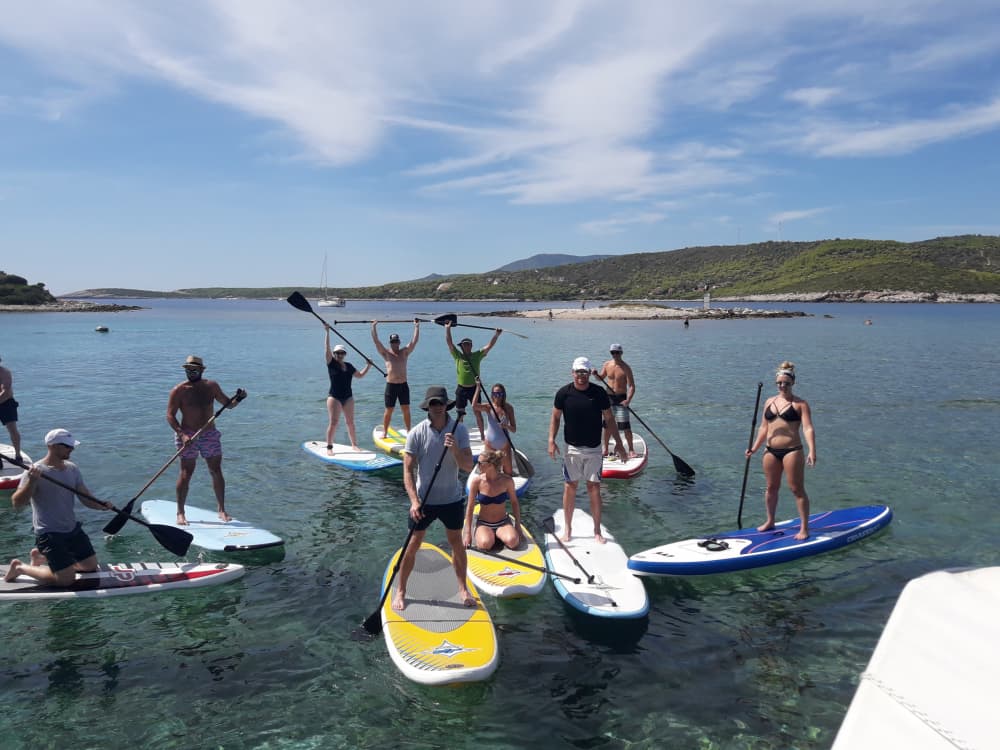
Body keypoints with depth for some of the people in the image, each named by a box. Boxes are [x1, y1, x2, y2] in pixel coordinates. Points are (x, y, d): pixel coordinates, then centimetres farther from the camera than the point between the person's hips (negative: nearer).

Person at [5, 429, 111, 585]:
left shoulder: (72, 469, 4)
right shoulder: (36, 472, -16)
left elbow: (85, 497, 3)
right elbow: (17, 503, -23)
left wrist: (101, 506, -16)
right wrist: (32, 481, -36)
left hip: (73, 529, 7)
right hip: (49, 535, -7)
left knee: (91, 566, 13)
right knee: (66, 578, -12)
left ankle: (40, 556, 28)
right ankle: (21, 567, 11)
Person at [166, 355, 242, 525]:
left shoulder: (211, 386, 5)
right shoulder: (179, 390, -6)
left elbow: (228, 404, 13)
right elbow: (170, 416, -9)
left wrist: (237, 399, -9)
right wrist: (182, 434, -22)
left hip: (210, 434, 3)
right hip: (188, 435, -3)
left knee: (216, 472, 4)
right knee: (186, 473, -3)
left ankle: (222, 510, 13)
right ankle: (180, 513, 7)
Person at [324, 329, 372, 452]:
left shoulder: (349, 366, 10)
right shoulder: (331, 364, -3)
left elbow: (360, 375, 24)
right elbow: (327, 348, -14)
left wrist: (368, 366, 13)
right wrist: (327, 332, -20)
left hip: (348, 397, 4)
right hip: (334, 397, -4)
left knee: (350, 422, 8)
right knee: (333, 422, -8)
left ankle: (354, 444, 18)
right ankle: (329, 447, -2)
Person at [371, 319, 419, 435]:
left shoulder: (405, 352, 8)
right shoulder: (386, 353, 2)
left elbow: (414, 341, 1)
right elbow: (376, 341, -5)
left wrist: (417, 327, -2)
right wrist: (374, 326, -7)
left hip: (403, 385, 2)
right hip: (391, 385, -2)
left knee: (406, 409, 6)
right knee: (389, 410, 3)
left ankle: (409, 431, 16)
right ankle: (384, 432, 12)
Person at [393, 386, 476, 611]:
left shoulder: (459, 430, -8)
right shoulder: (416, 433, -12)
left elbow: (468, 467, -10)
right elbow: (408, 470, -11)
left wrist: (455, 449, -29)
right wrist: (414, 501, -21)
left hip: (452, 499, 2)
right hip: (423, 500, -1)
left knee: (457, 543, 14)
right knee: (413, 545, 5)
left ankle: (463, 588, 32)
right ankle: (400, 591, 22)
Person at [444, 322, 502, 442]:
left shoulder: (477, 355, 1)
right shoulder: (458, 356, 0)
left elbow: (489, 346, -6)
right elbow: (449, 343, -6)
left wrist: (496, 335, -17)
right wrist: (447, 328, -13)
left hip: (474, 388, -1)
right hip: (461, 389, 1)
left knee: (478, 412, 2)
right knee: (460, 413, 9)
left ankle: (482, 435, 9)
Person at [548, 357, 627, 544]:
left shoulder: (599, 393, -3)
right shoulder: (563, 393, -5)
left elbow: (609, 419, 4)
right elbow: (556, 417, 4)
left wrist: (618, 442, 3)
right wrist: (551, 440, -6)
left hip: (594, 449, 0)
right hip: (572, 448, 0)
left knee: (594, 488, 3)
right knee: (570, 487, 4)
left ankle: (597, 530, 15)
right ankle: (568, 528, 19)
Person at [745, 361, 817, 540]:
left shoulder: (800, 404, -4)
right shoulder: (769, 402, 11)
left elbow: (808, 428, -13)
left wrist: (812, 451, -25)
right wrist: (754, 448, 10)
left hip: (792, 450, -5)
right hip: (770, 451, 5)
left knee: (797, 489, -2)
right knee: (771, 488, 15)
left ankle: (804, 528, 6)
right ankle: (770, 521, 31)